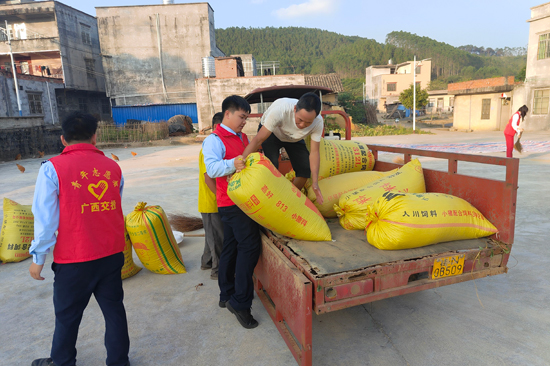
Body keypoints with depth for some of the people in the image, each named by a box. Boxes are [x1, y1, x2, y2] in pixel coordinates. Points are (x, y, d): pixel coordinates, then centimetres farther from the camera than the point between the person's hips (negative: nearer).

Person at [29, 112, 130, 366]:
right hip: (112, 254, 3)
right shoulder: (113, 167, 0)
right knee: (113, 309, 15)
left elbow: (45, 218, -9)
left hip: (74, 260, -3)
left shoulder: (52, 168, -11)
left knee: (67, 316, 18)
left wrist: (38, 258, 2)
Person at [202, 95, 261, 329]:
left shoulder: (243, 138, 18)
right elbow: (212, 168, -23)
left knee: (231, 248, 15)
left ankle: (227, 296, 28)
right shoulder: (214, 140, -9)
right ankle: (240, 301, -2)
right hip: (231, 202, -9)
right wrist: (234, 163, -38)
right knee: (250, 245, -13)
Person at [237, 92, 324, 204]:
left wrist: (315, 183, -33)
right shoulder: (280, 110, -43)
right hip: (271, 132, -3)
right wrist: (242, 159, -52)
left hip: (294, 139, 3)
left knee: (305, 169, -12)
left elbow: (314, 152, -25)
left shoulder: (318, 122, -31)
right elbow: (258, 139, -39)